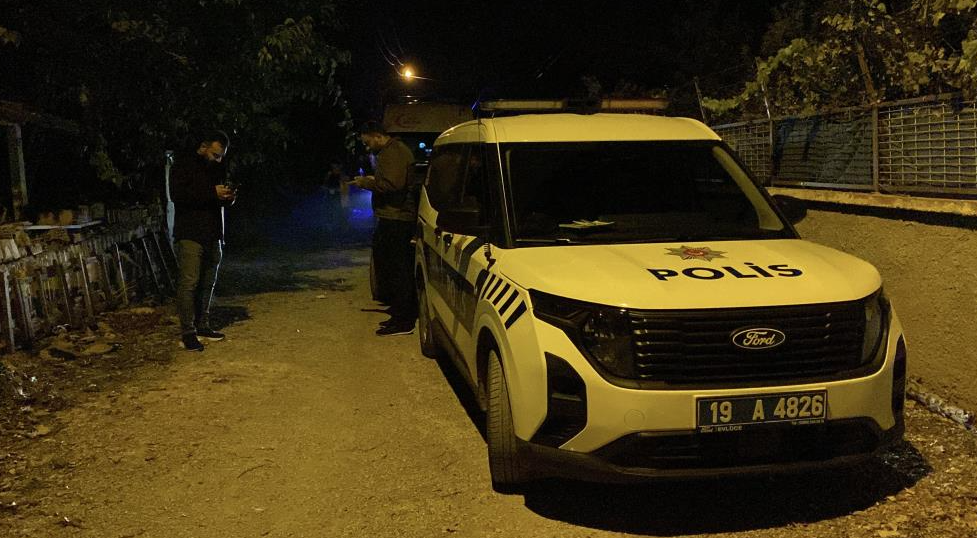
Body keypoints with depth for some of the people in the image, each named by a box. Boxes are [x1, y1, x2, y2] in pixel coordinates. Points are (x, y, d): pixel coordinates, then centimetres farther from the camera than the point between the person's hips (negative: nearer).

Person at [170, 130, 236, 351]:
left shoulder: (218, 166, 15)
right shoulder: (184, 163, -5)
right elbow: (177, 194, -17)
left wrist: (228, 197, -2)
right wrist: (212, 193, -22)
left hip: (213, 234, 7)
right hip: (190, 233, -7)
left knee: (208, 283, 10)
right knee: (189, 282, -10)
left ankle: (202, 326, 19)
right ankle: (187, 333, -7)